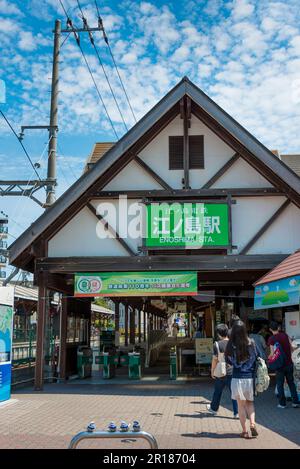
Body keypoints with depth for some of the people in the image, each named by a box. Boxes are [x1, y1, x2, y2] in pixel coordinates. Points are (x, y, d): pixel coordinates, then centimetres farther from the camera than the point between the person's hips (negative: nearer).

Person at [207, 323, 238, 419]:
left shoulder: (217, 344, -12)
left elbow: (215, 359, -10)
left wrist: (212, 371, 2)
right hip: (232, 371, 2)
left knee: (217, 391, 17)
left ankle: (214, 408, 34)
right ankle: (237, 412, 1)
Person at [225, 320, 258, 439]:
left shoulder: (231, 346, -12)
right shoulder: (251, 343, -7)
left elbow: (228, 361, 0)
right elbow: (257, 359, 5)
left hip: (237, 379, -2)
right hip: (250, 378, 2)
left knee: (241, 404, 10)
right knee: (250, 402, 20)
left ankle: (244, 431, 14)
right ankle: (252, 423, 1)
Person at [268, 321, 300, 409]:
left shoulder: (271, 339, -11)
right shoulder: (285, 335, 1)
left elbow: (273, 353, -14)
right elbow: (292, 348, 2)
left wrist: (269, 357, 6)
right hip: (289, 363, 4)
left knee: (280, 385, 8)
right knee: (291, 383, 15)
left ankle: (282, 403, 10)